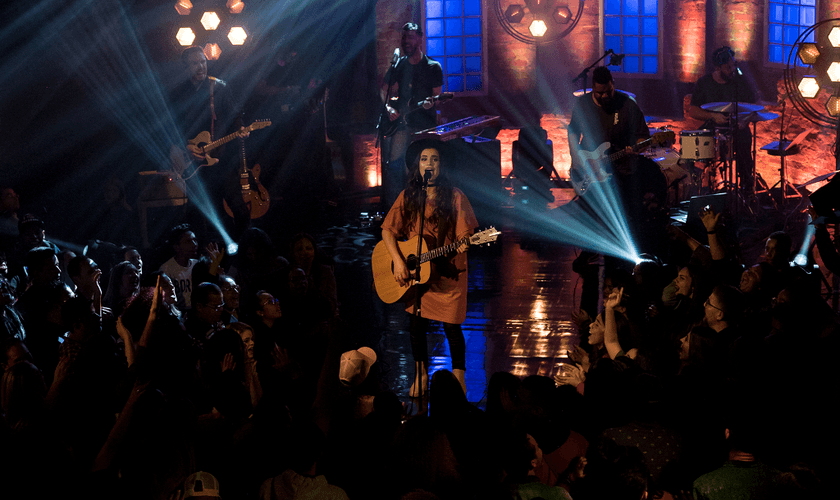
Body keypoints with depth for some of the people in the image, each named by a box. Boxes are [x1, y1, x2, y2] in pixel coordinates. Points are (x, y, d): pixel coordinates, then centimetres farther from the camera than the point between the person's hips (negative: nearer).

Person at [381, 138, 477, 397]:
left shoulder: (454, 196, -6)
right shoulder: (408, 196, 3)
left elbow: (465, 234, -7)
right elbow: (388, 230, 2)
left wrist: (463, 243, -31)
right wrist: (398, 262, -11)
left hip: (448, 271, -3)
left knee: (451, 325, -1)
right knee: (417, 323, 8)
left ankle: (458, 382, 12)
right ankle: (421, 376, 25)